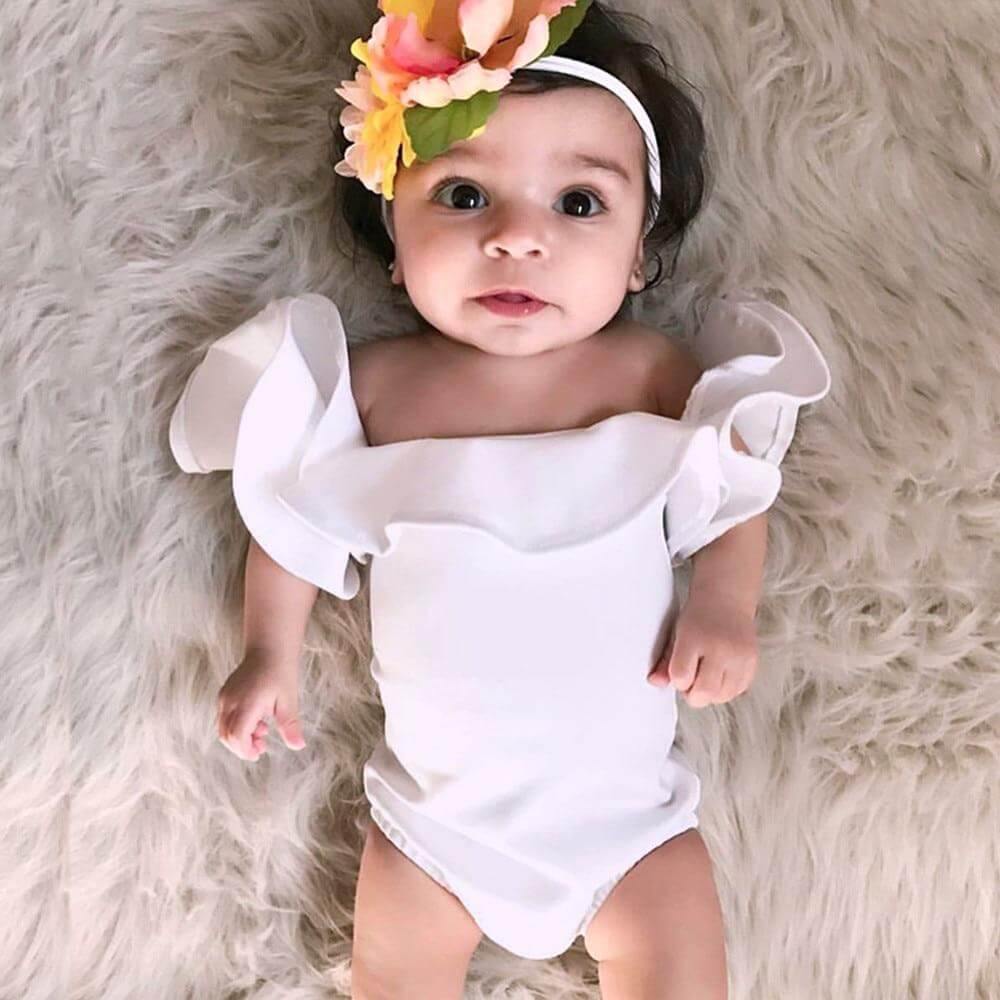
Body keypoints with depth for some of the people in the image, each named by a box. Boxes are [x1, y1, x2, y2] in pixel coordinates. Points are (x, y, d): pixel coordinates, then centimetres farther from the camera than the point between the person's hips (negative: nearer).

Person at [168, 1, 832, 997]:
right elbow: (295, 512, 4)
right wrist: (270, 654, 3)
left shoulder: (655, 374, -10)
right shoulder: (375, 382, -8)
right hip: (437, 797, 1)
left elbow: (738, 484, 1)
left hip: (624, 789, 0)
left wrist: (725, 604, -14)